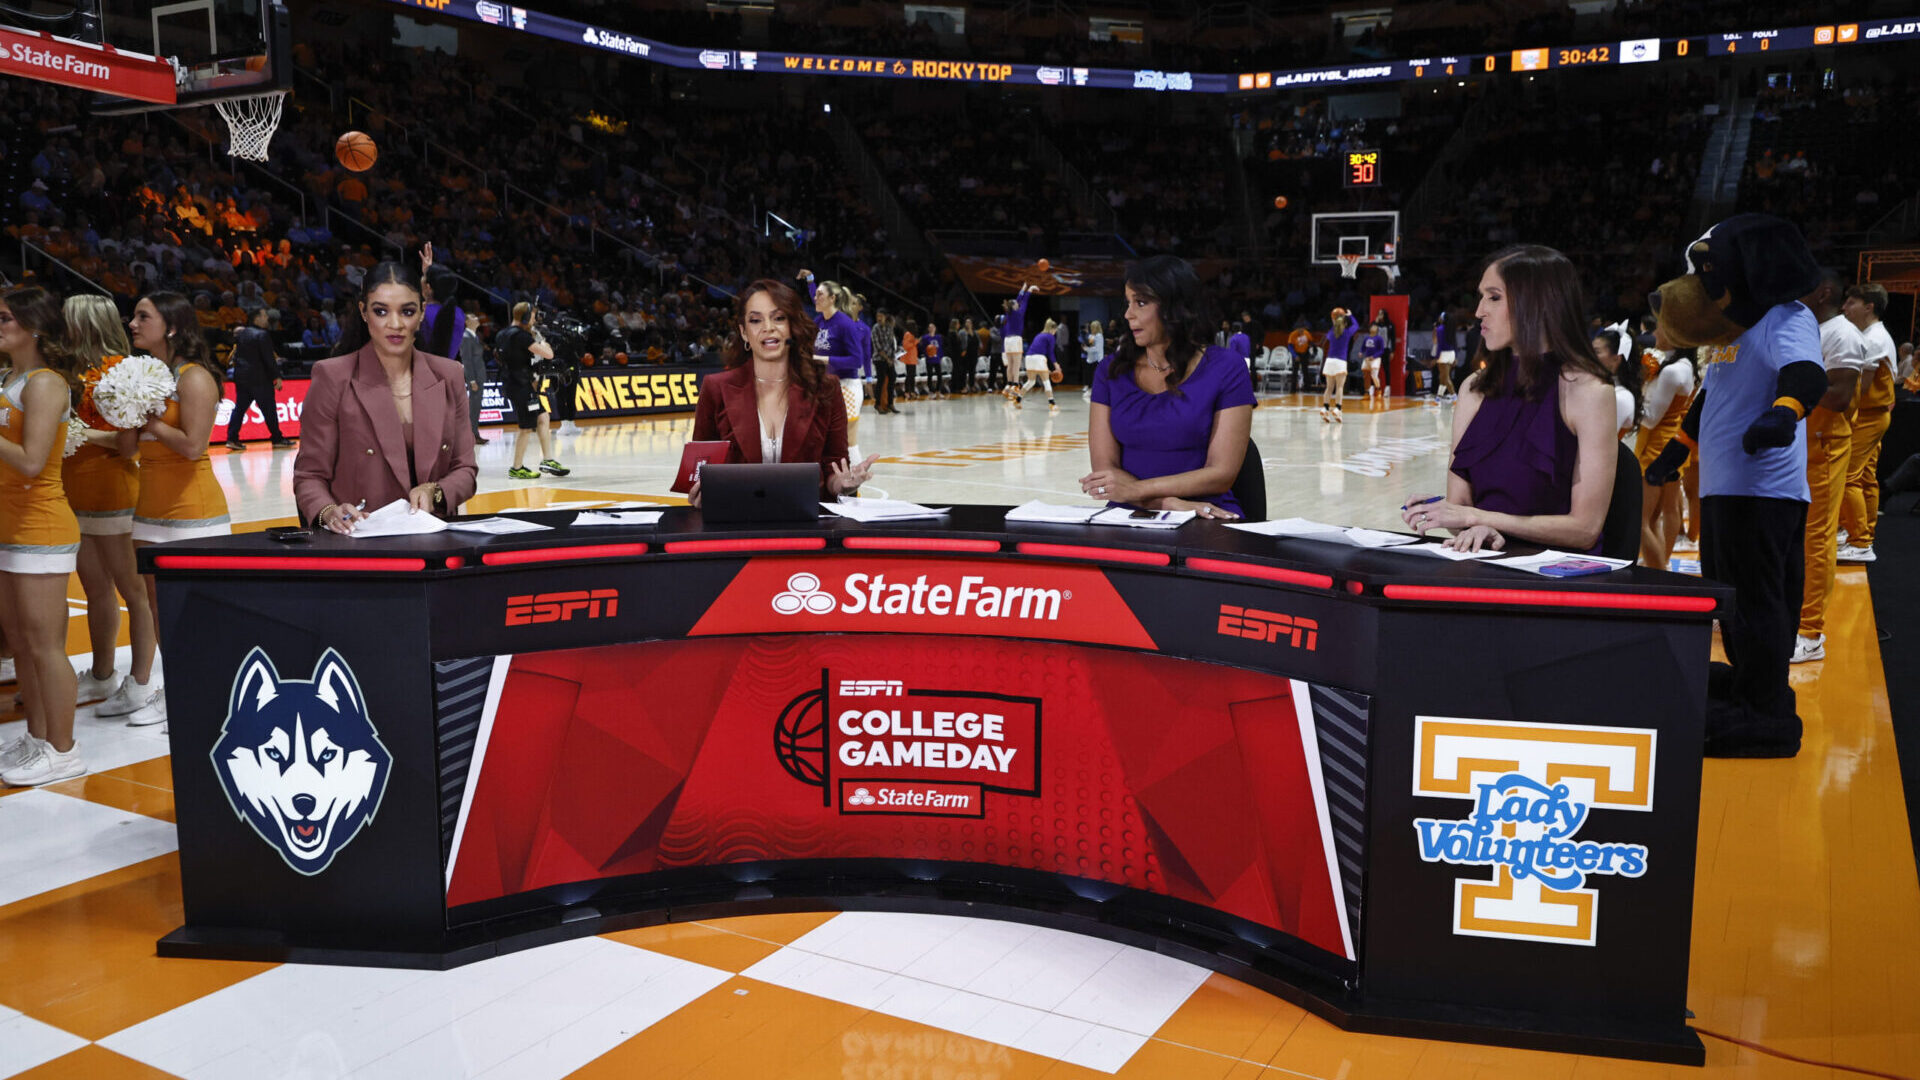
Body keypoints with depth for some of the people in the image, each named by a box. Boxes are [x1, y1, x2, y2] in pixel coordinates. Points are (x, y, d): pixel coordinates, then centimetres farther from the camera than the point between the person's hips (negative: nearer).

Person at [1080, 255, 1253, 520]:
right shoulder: (1111, 372, 8)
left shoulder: (1226, 369, 0)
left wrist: (1135, 489, -14)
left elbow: (1222, 473, -5)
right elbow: (1104, 467, 0)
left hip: (1205, 520, -2)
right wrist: (1170, 504, -15)